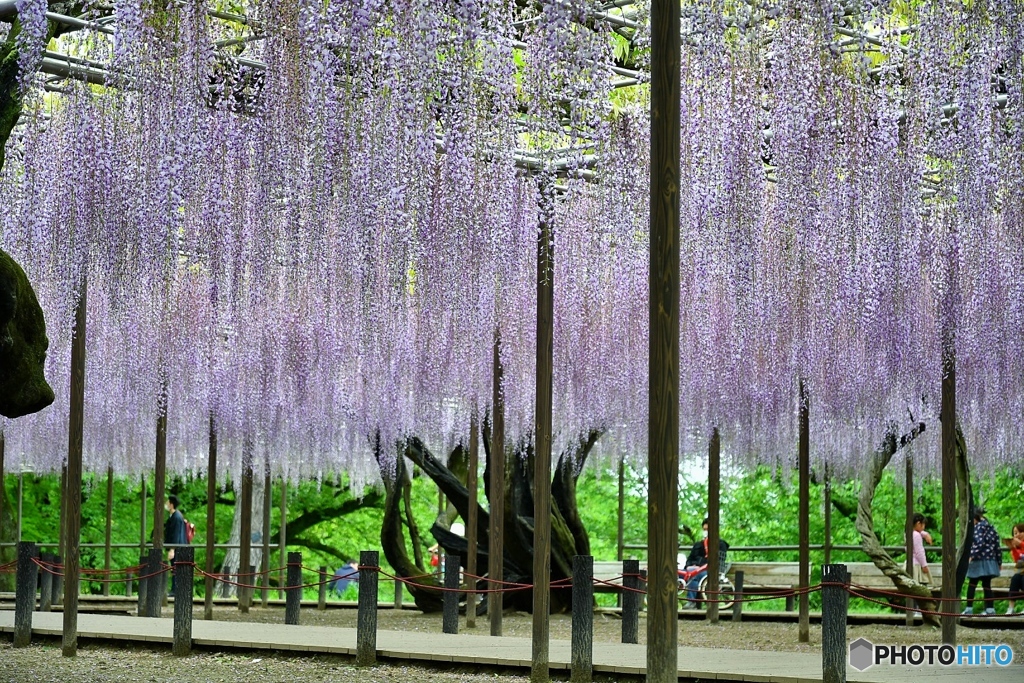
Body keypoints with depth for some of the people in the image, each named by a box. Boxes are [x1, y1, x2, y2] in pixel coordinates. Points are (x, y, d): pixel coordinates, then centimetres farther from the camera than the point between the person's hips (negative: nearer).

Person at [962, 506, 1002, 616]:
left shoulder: (979, 526, -8)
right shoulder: (991, 527, 15)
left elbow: (979, 543, -22)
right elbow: (997, 545, 16)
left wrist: (971, 556, -27)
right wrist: (999, 561, 21)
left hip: (980, 561, -7)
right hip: (991, 560, 7)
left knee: (972, 585, 2)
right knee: (987, 585, 8)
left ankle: (969, 608, -1)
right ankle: (990, 609, 4)